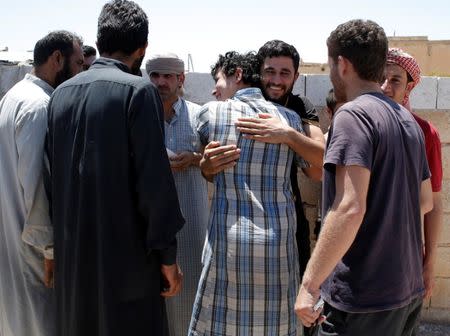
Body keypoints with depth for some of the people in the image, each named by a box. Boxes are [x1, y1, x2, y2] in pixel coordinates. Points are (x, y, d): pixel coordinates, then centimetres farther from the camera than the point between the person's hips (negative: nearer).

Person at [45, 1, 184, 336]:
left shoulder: (61, 93, 6)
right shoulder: (138, 90, -12)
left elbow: (52, 173, 11)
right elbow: (154, 178, -17)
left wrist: (61, 239, 19)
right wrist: (167, 254, -9)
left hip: (71, 252, 6)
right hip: (125, 252, -6)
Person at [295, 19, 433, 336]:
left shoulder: (354, 115, -15)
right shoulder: (407, 119, 10)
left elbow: (350, 208, -26)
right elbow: (425, 201, 17)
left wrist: (310, 284, -21)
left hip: (364, 297, -8)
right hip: (409, 289, 8)